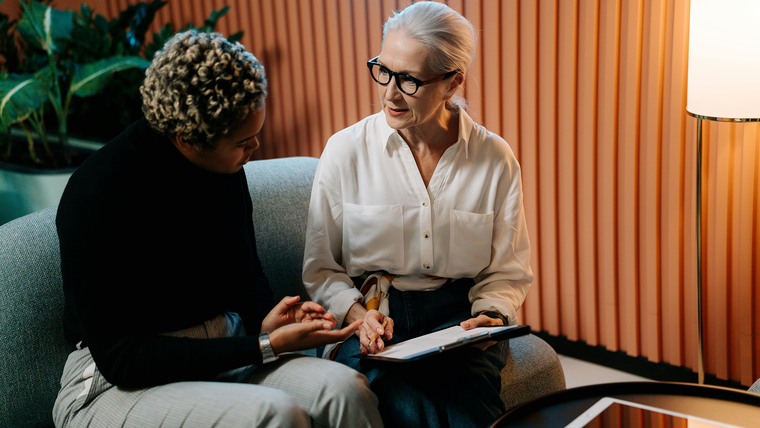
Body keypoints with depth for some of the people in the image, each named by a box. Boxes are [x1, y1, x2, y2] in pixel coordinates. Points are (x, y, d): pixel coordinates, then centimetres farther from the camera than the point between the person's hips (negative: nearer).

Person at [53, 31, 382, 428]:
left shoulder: (225, 166, 0)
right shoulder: (97, 195, -20)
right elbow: (119, 356, -19)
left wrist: (263, 320, -8)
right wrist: (264, 347, -23)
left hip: (220, 353, 6)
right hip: (117, 383, -6)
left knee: (345, 390, -24)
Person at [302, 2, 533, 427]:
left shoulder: (495, 159, 2)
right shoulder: (345, 151, 0)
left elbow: (508, 271, 11)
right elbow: (321, 268, 6)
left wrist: (490, 315, -10)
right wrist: (357, 314, -13)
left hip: (458, 317, 1)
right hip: (371, 317, -1)